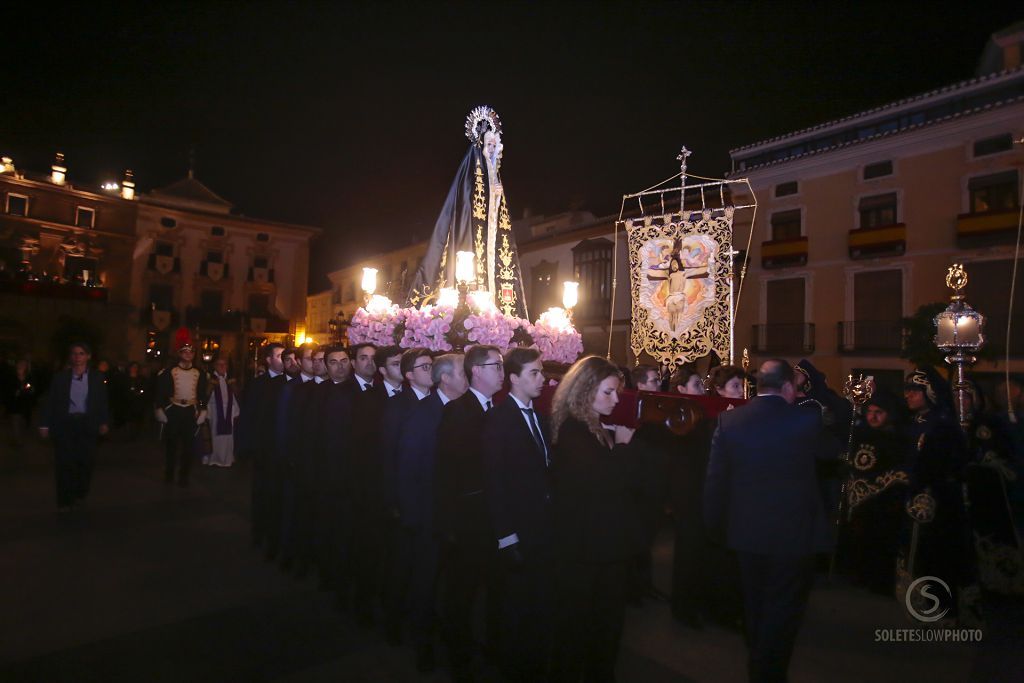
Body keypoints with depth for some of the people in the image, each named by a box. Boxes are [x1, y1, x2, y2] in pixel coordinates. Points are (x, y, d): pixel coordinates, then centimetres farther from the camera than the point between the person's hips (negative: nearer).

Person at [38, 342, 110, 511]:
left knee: (86, 461, 2)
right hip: (64, 424, 0)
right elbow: (50, 402, 3)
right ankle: (64, 500, 12)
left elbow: (103, 402, 6)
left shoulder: (96, 378, 5)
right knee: (64, 463, 1)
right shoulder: (60, 377, 3)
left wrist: (104, 422, -1)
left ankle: (80, 494, 23)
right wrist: (44, 424, -2)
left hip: (87, 425, 1)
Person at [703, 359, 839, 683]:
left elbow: (715, 479, -6)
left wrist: (716, 523, 6)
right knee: (782, 609, 12)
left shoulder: (729, 420, -10)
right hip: (793, 532, -3)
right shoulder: (805, 420, -17)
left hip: (746, 531, 4)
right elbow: (833, 449, 5)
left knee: (755, 606, 22)